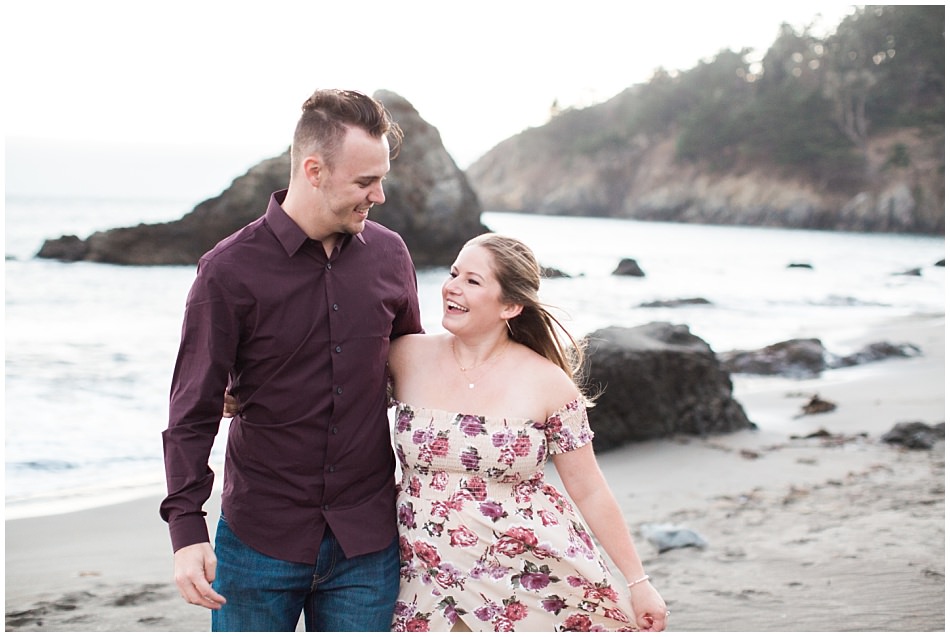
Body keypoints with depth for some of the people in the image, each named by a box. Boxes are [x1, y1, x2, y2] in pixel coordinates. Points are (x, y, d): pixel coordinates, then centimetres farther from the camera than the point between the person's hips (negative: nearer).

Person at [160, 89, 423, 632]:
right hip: (259, 541, -3)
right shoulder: (230, 270, -9)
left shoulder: (389, 254, 2)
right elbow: (193, 412, -8)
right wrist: (187, 529, -16)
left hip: (367, 544, 3)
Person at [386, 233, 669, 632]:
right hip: (433, 583, 1)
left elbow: (589, 491, 1)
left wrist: (638, 582, 2)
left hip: (536, 581, -1)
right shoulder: (408, 356, -1)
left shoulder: (548, 384, -5)